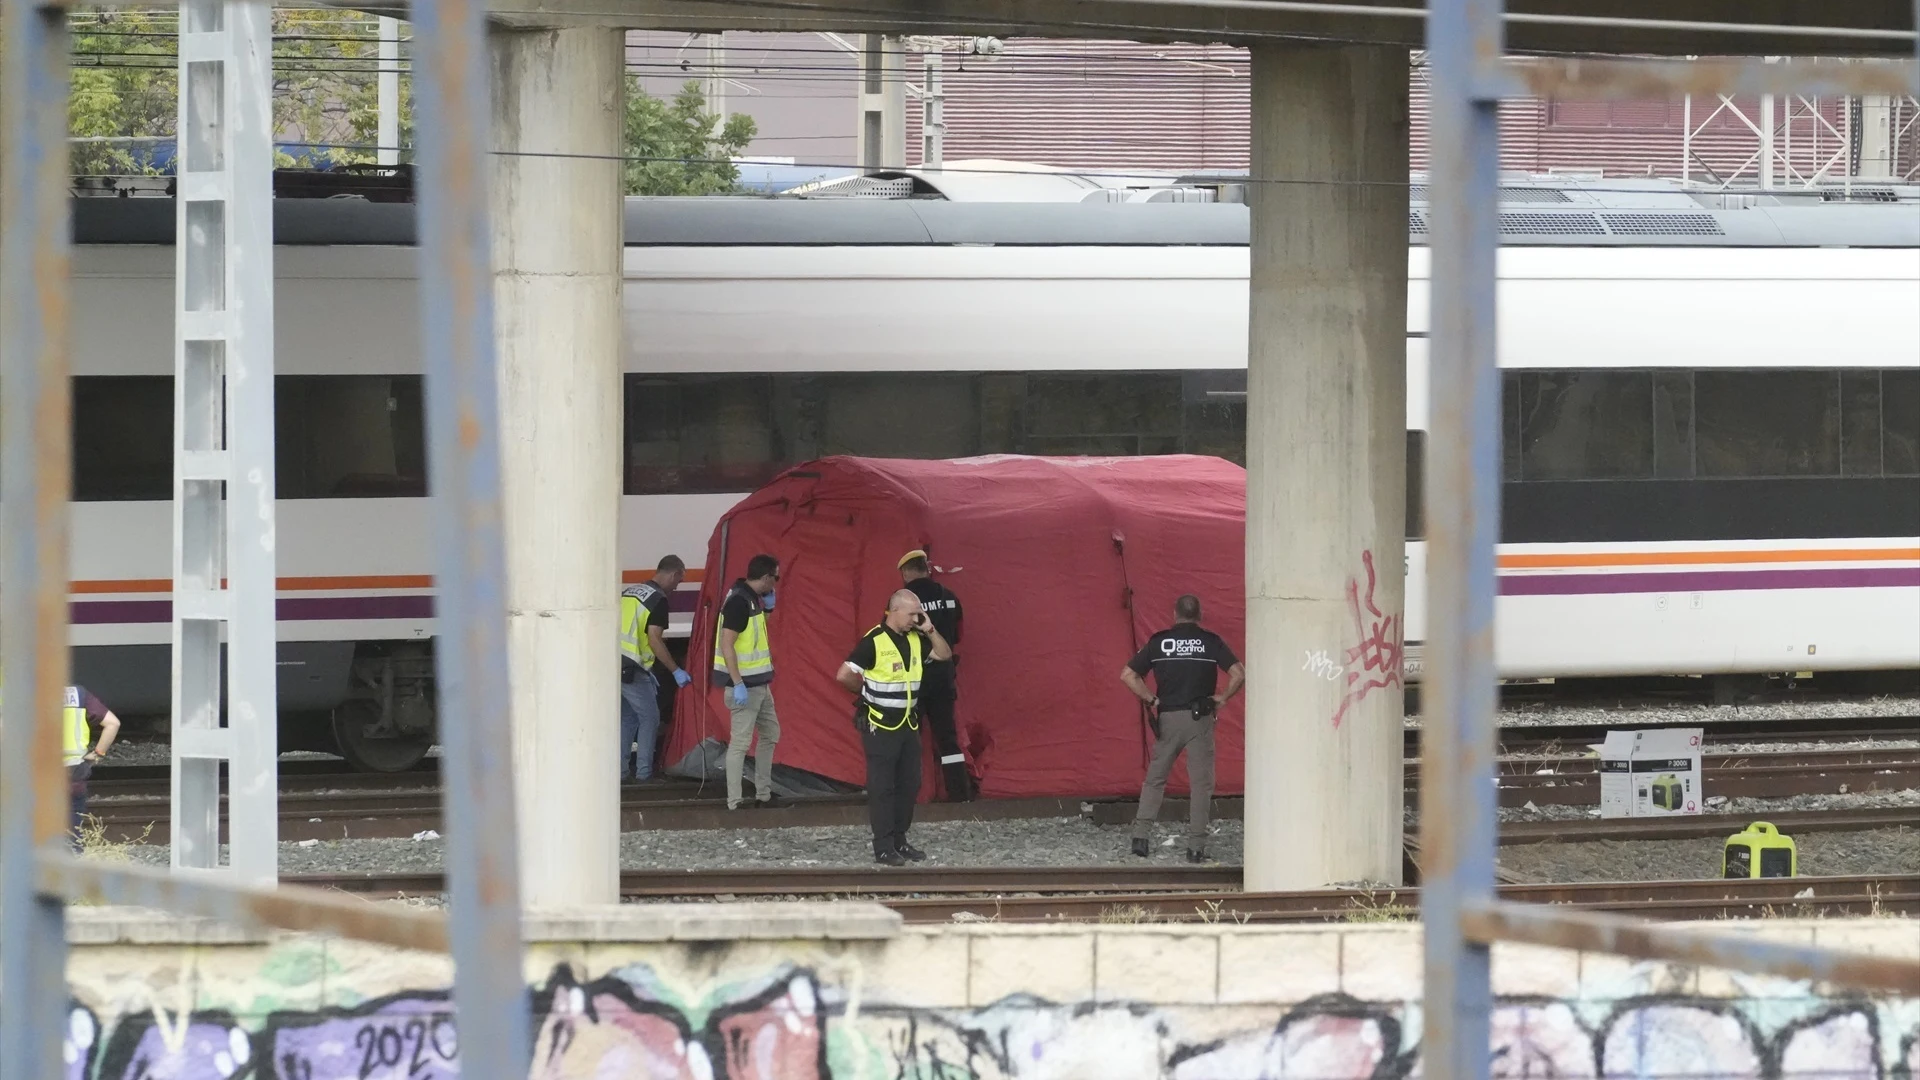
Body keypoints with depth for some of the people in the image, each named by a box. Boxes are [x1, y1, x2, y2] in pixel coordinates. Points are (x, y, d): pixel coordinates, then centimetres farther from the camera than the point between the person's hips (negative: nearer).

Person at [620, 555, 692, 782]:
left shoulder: (630, 593, 17)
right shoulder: (658, 600, -10)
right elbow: (654, 640, -16)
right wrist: (676, 671, -9)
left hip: (614, 666, 8)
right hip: (632, 670, -8)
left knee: (626, 718, 16)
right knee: (649, 719, 4)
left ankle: (619, 771, 14)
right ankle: (644, 772, 5)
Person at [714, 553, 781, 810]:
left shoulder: (751, 598, 10)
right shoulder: (738, 601, -19)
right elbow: (727, 645, -24)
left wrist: (767, 606, 11)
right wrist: (738, 685, -27)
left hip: (759, 683, 10)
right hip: (744, 686, -10)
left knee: (770, 734, 18)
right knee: (741, 741, -7)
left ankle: (763, 795, 27)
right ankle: (734, 803, -5)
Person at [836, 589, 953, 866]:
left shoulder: (915, 639, 6)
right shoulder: (873, 642, -16)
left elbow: (945, 654, 13)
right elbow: (844, 675, -18)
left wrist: (929, 630, -2)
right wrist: (867, 690, -3)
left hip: (907, 724, 7)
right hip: (879, 726, -7)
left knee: (909, 784, 10)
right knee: (882, 786, -4)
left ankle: (899, 841, 19)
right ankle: (883, 848, -1)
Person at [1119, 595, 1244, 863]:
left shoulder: (1158, 641, 3)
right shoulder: (1211, 641, 0)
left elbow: (1128, 675, 2)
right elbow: (1239, 674, -9)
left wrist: (1151, 699, 7)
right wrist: (1222, 697, 3)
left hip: (1168, 719, 1)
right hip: (1200, 720, -1)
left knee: (1155, 778, 13)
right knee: (1201, 782, 4)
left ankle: (1140, 836, 6)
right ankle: (1196, 846, 0)